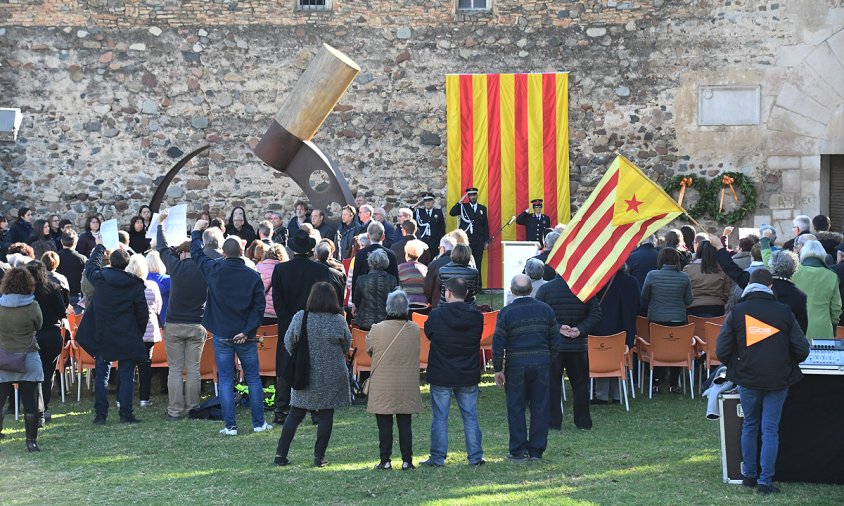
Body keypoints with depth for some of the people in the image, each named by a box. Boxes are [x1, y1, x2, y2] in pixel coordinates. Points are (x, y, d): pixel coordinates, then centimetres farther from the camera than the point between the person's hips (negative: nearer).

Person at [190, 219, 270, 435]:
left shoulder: (214, 271, -7)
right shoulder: (253, 276, -6)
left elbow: (196, 254, 11)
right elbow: (259, 306, -9)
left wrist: (196, 231, 26)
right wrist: (247, 331, -9)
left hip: (222, 335, 0)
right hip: (245, 337, 0)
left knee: (225, 380, 4)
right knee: (253, 378, 10)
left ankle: (230, 425, 2)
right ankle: (259, 423, 13)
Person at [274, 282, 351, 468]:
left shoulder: (299, 318, -9)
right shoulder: (339, 321, -11)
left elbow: (288, 344, 0)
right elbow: (347, 346, 3)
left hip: (305, 375, 1)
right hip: (331, 376, -1)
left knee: (295, 414, 10)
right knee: (326, 415, 8)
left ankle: (281, 454, 8)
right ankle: (319, 456, 8)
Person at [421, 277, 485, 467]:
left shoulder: (437, 315, -12)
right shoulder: (476, 316, -3)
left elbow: (428, 333, 5)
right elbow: (477, 338, 8)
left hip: (441, 376, -3)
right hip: (469, 375, 3)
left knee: (440, 417, 5)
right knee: (470, 416, 11)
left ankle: (438, 457, 7)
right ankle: (475, 456, 13)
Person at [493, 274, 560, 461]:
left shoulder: (506, 313, -7)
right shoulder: (546, 310, 4)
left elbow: (498, 344, -6)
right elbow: (555, 341, 8)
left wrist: (498, 369, 2)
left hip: (516, 365, -3)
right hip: (541, 363, 3)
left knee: (516, 408, 5)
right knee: (540, 407, 8)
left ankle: (518, 451, 6)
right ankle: (537, 450, 12)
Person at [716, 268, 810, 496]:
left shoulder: (736, 312, -3)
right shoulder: (783, 312, -4)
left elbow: (722, 351, -3)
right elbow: (802, 349, -2)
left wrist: (735, 366, 16)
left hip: (747, 380, 1)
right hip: (778, 381, -1)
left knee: (749, 426, 17)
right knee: (770, 429, 3)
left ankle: (749, 475, 23)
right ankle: (765, 481, 2)